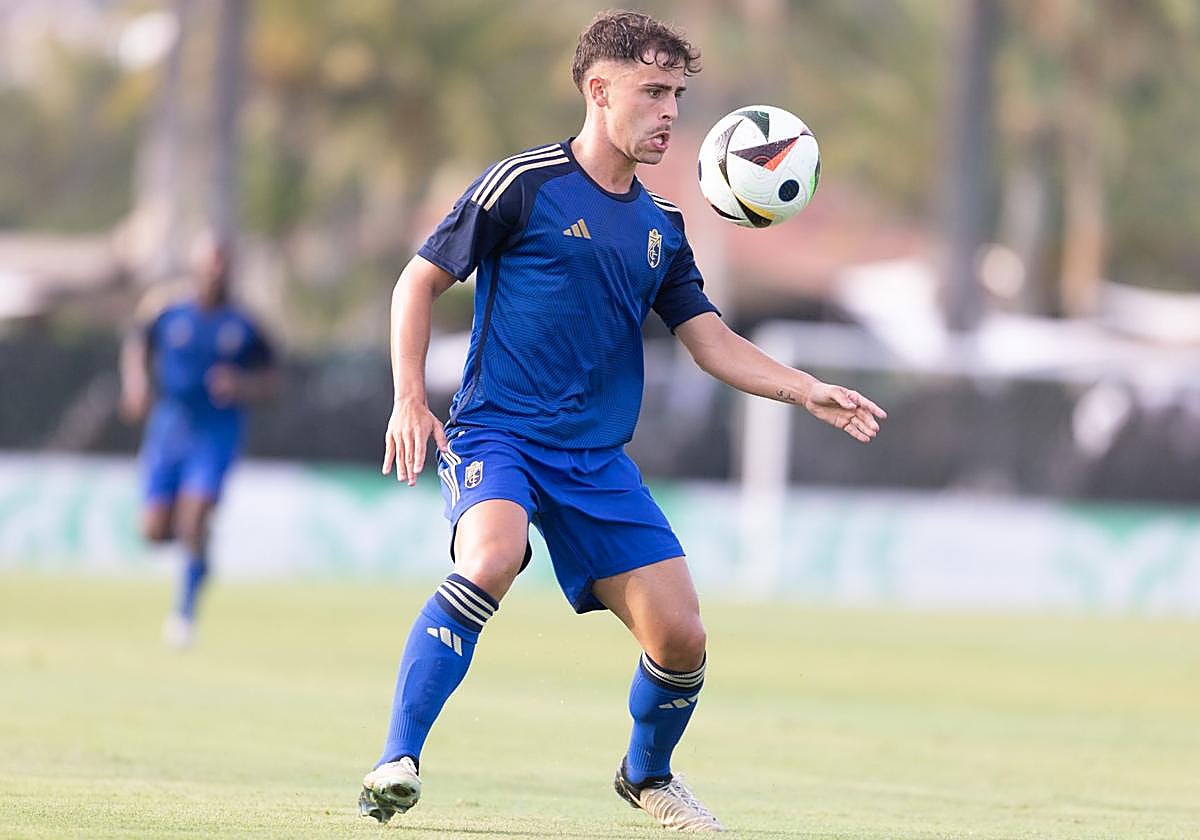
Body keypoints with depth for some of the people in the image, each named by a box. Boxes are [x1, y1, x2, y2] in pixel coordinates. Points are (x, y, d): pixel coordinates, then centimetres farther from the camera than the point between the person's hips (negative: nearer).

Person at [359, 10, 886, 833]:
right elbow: (421, 279, 0)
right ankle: (398, 763, -32)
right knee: (490, 557, -37)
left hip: (598, 457, 6)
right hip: (498, 431, -6)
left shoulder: (660, 225, 13)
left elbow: (712, 341, 13)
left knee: (680, 637, -1)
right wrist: (411, 400, -10)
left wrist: (808, 392, -2)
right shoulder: (526, 184, -5)